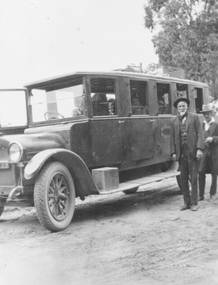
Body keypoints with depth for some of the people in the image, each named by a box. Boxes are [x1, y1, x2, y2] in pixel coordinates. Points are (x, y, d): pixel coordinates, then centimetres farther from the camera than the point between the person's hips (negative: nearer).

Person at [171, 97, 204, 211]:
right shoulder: (174, 120, 11)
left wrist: (199, 149, -11)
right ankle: (186, 202, 16)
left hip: (192, 151, -3)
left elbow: (199, 133, -1)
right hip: (181, 152, 3)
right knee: (183, 178, 6)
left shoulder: (194, 117, 4)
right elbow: (172, 137, 11)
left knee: (193, 178, 0)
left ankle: (194, 203, 9)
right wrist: (173, 152, 3)